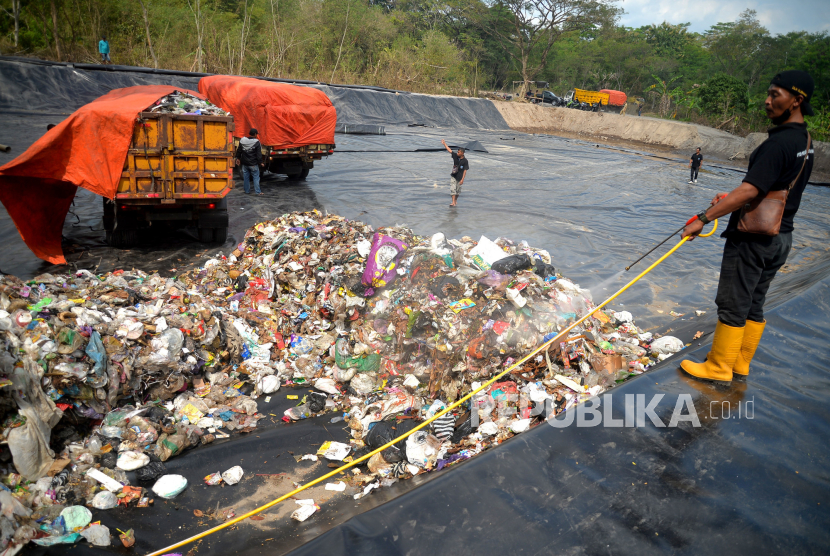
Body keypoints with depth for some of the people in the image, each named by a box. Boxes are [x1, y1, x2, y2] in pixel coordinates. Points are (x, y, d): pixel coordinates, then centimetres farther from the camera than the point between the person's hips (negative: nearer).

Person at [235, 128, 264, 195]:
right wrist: (260, 162, -4)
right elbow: (259, 154, -11)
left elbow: (239, 150, 12)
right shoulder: (256, 142, -11)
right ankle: (258, 192, 1)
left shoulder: (242, 140, 3)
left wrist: (238, 158, 23)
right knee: (256, 177, 3)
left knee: (245, 178, 12)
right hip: (253, 164, -4)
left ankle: (247, 191, 17)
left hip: (244, 163, 4)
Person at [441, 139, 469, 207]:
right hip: (453, 176, 3)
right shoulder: (456, 156, -3)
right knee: (452, 189, -6)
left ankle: (456, 200, 30)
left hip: (460, 177, -3)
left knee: (458, 190, 9)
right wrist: (444, 144, 3)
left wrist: (462, 179, -18)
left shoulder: (465, 161, -14)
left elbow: (465, 171, -14)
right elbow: (450, 150, 3)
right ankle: (453, 202, -9)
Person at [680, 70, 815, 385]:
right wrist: (731, 197, 12)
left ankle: (719, 368, 13)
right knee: (754, 305, 16)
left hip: (752, 239, -9)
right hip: (779, 236, 9)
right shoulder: (805, 142, 10)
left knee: (732, 305, 1)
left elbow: (749, 191, -28)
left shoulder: (778, 143, -22)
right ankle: (740, 365, 28)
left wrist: (704, 218, -25)